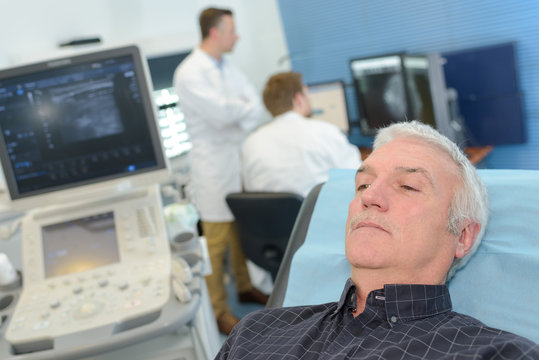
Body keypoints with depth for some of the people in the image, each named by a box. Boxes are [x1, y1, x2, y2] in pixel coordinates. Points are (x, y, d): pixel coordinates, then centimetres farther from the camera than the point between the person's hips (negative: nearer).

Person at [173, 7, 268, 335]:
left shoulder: (229, 69, 13)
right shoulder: (189, 73, -11)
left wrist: (239, 131, -14)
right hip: (215, 165, -7)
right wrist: (246, 106, -1)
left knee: (243, 230, 14)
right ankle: (219, 311, 10)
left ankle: (246, 286, 33)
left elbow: (257, 109, 5)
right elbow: (222, 113, -20)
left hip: (241, 157, 7)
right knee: (216, 240, -2)